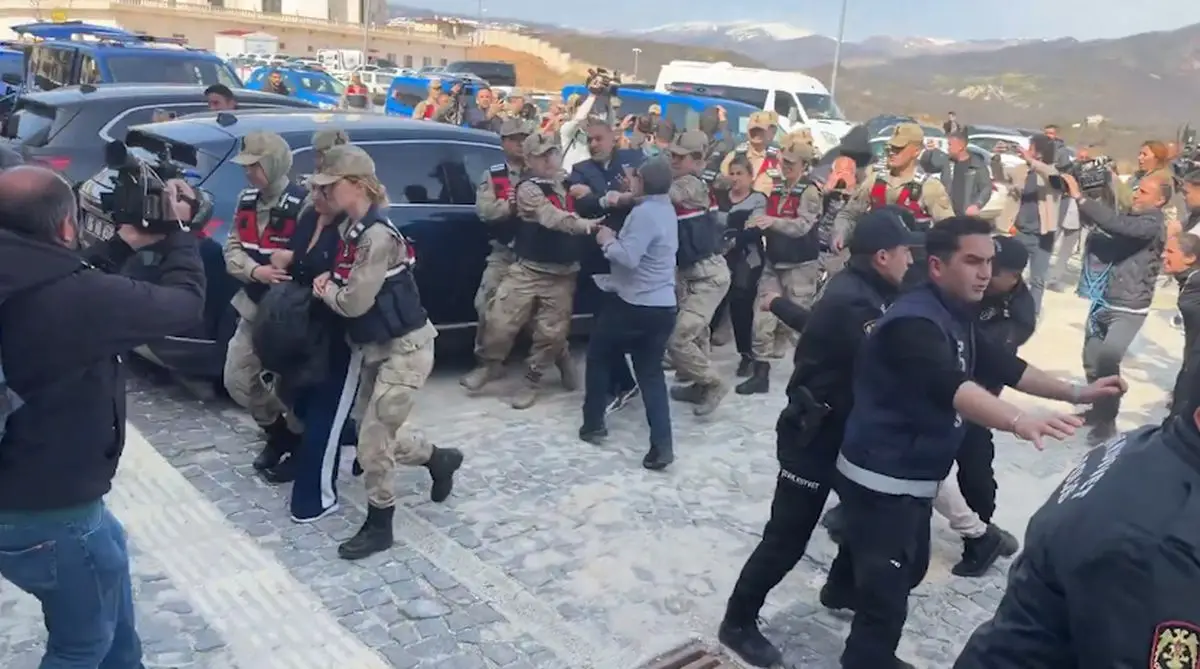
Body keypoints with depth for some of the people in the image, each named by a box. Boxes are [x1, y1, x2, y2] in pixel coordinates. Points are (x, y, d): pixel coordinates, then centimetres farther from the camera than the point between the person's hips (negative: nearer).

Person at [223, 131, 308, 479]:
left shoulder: (302, 204, -18)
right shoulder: (247, 201, 7)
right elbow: (232, 248, 4)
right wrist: (254, 271, -14)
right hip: (253, 307, 8)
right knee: (238, 380, 13)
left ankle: (300, 444, 25)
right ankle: (277, 434, 33)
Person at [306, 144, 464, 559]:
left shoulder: (378, 235, -23)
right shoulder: (350, 229, 5)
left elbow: (354, 302, -23)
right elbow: (344, 286, 14)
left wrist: (324, 290, -3)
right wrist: (330, 286, -8)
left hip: (405, 347, -9)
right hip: (373, 347, 9)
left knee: (374, 438, -2)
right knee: (376, 432, 15)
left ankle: (378, 526, 15)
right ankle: (439, 460, 38)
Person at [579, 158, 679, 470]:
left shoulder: (645, 212, -18)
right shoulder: (665, 209, 13)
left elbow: (628, 257, -24)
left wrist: (608, 241, -8)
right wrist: (618, 239, 9)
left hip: (635, 305, -8)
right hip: (662, 306, 8)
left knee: (598, 355, 14)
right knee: (651, 373, 8)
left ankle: (593, 424, 22)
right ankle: (662, 445, -1)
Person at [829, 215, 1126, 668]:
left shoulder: (954, 314, 6)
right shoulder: (914, 321, -27)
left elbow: (1000, 366, 10)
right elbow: (949, 386, -43)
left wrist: (1075, 392, 4)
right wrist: (1019, 421, -57)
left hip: (912, 475, 11)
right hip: (882, 477, -11)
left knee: (910, 567, 32)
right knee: (887, 600, -10)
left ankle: (844, 589, 59)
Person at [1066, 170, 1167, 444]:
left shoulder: (1153, 225, -16)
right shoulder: (1129, 217, 8)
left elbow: (1117, 224, -33)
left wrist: (1080, 197, -32)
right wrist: (1078, 196, -6)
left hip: (1128, 309, -8)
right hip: (1101, 302, 8)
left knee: (1107, 360, -21)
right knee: (1091, 361, 15)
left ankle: (1107, 420, -5)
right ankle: (1099, 408, 35)